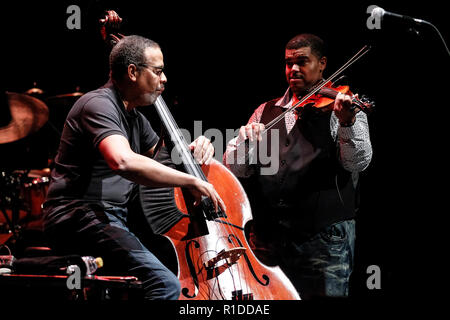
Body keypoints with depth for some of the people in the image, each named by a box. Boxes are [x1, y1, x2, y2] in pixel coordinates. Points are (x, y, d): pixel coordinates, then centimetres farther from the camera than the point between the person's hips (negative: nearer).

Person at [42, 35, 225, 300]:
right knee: (166, 284, -28)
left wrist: (197, 148, 10)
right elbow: (124, 162, -31)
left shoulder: (135, 118, 20)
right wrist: (191, 181, -25)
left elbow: (163, 156, 34)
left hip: (116, 221, 10)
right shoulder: (98, 105, -12)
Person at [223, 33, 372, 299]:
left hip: (324, 239, -4)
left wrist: (347, 122, -32)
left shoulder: (339, 110, 2)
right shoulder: (267, 111, 14)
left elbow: (358, 162, -14)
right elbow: (235, 168, 8)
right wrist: (245, 141, -13)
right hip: (267, 236, 4)